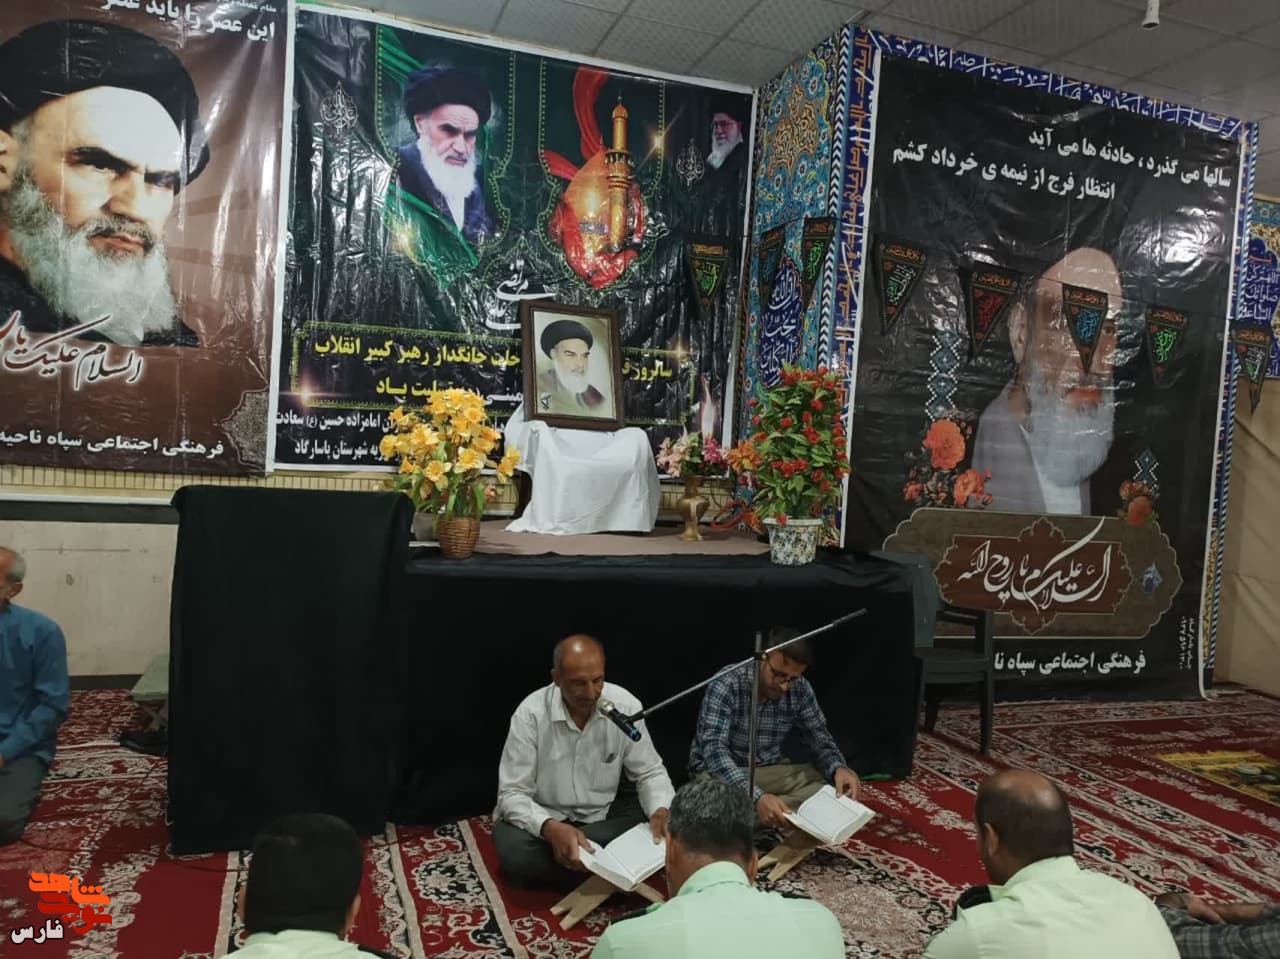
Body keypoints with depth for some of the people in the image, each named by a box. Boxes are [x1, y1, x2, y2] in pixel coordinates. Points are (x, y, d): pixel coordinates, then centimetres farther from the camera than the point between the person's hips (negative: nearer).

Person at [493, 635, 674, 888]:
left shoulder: (626, 705, -15)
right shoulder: (530, 714, -21)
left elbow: (649, 772, -5)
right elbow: (512, 794, -20)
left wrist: (661, 811, -28)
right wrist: (551, 828, -40)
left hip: (603, 814, 2)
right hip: (544, 817, -1)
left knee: (657, 825, -26)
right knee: (515, 854, -33)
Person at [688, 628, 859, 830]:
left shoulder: (800, 689, -8)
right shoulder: (726, 684, -24)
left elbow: (818, 736, -2)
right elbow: (714, 748, -34)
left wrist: (838, 768, -26)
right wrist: (756, 797, -50)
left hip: (771, 770, 6)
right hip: (719, 771, -5)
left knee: (835, 785, -18)